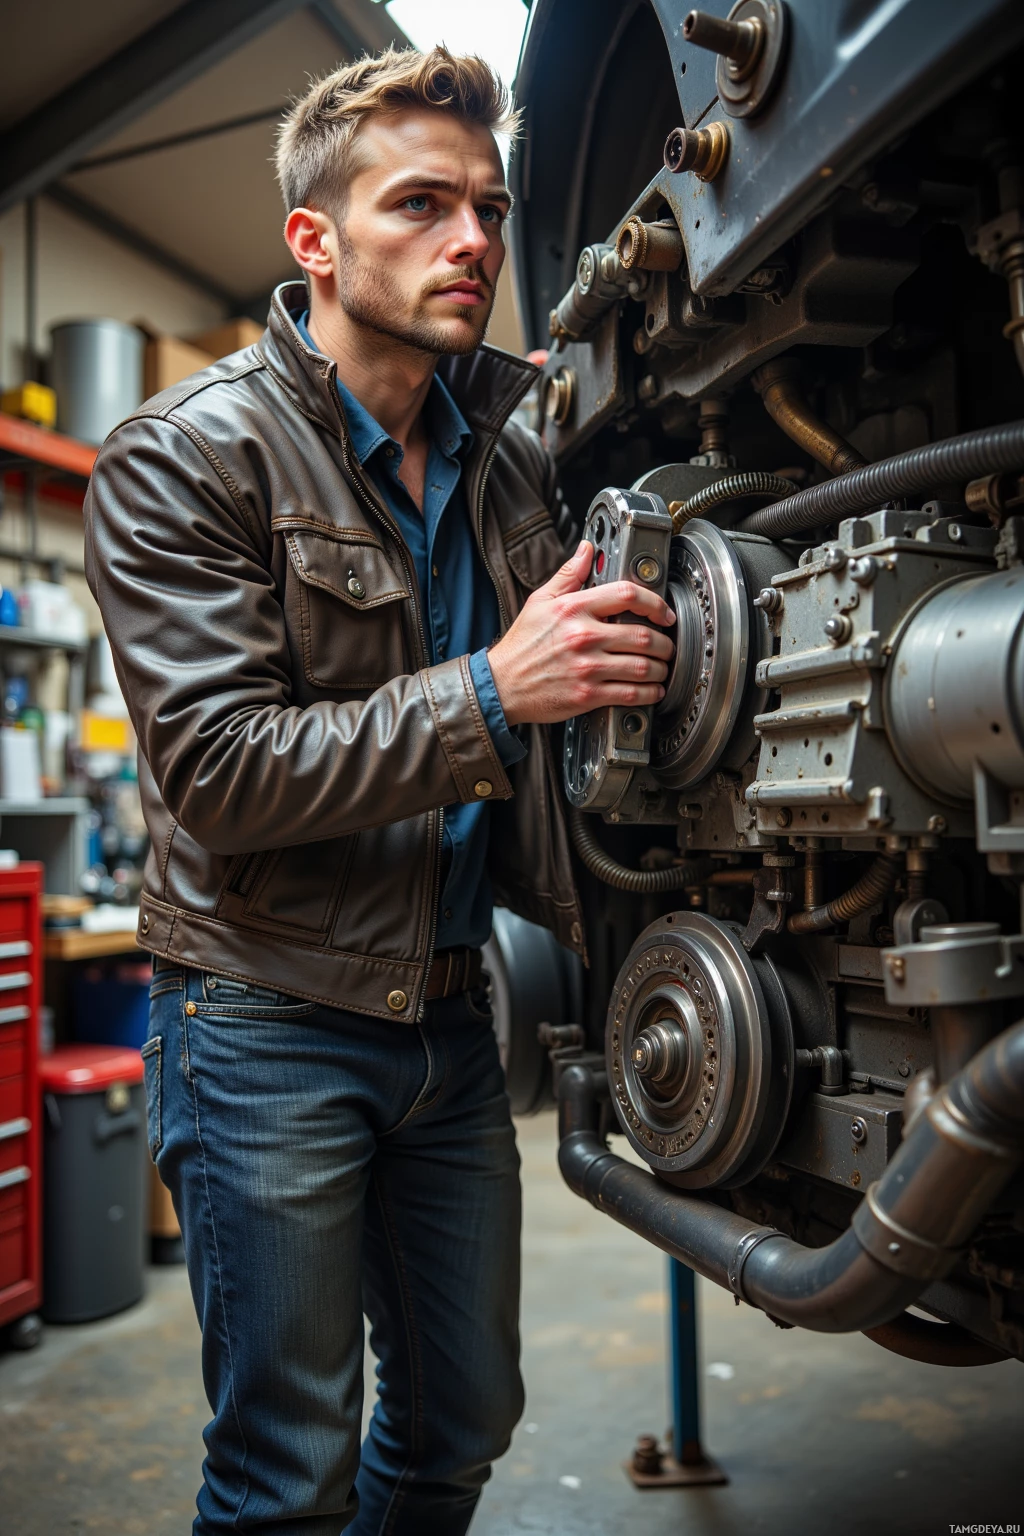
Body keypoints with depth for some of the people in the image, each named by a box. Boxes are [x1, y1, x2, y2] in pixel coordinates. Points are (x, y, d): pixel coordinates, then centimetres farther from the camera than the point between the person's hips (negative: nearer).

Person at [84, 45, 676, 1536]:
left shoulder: (515, 449, 7)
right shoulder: (181, 458, -10)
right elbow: (217, 768, -19)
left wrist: (607, 661, -2)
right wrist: (490, 695, -28)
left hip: (452, 1009, 6)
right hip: (270, 1014, -5)